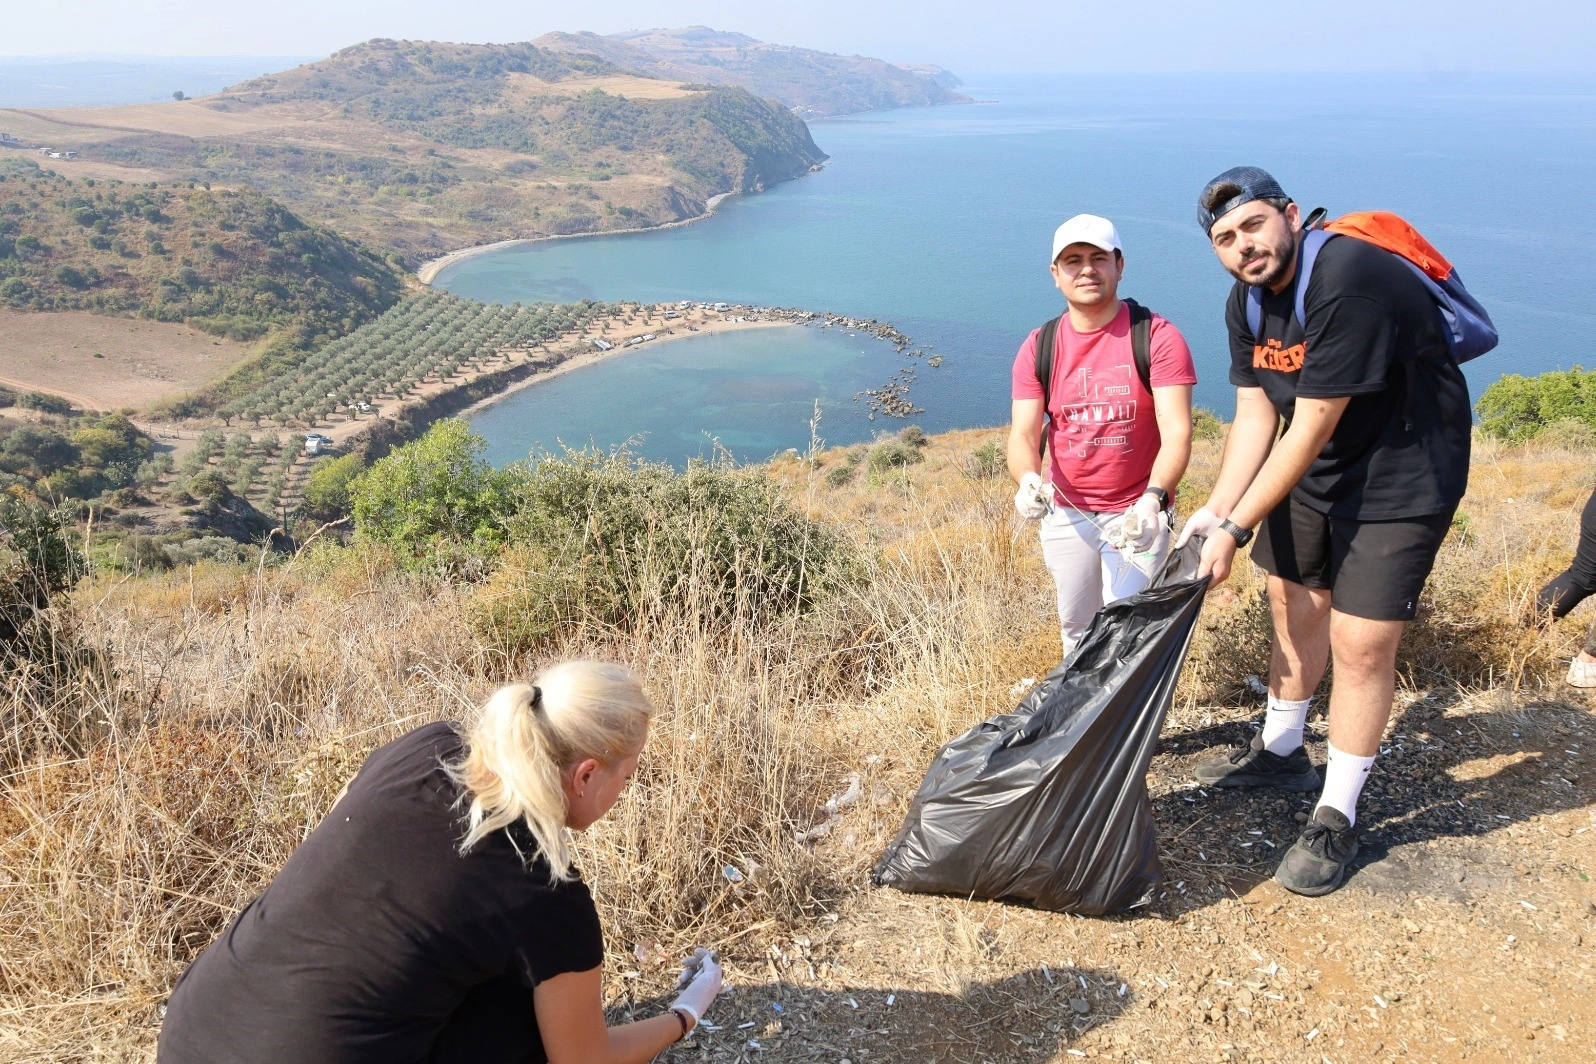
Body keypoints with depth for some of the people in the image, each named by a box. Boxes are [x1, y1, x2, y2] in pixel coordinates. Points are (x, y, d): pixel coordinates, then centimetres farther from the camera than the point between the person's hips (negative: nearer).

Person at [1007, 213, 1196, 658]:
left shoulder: (1158, 337, -12)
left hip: (1136, 515, -3)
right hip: (1066, 516, 3)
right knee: (1076, 632, 15)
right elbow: (1023, 435, -9)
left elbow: (1177, 433, -19)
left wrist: (1153, 498, -37)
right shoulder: (1038, 348, -1)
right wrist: (1028, 480, -32)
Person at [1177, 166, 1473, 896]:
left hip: (1402, 475, -8)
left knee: (1359, 641, -7)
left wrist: (1236, 531, -24)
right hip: (1314, 469, 8)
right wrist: (1216, 509, -12)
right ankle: (1280, 754, 39)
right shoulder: (1248, 299, -2)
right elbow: (1255, 414, 0)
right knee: (1294, 605, 17)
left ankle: (1336, 820, 10)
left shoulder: (1349, 282, -30)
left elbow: (1310, 431, -29)